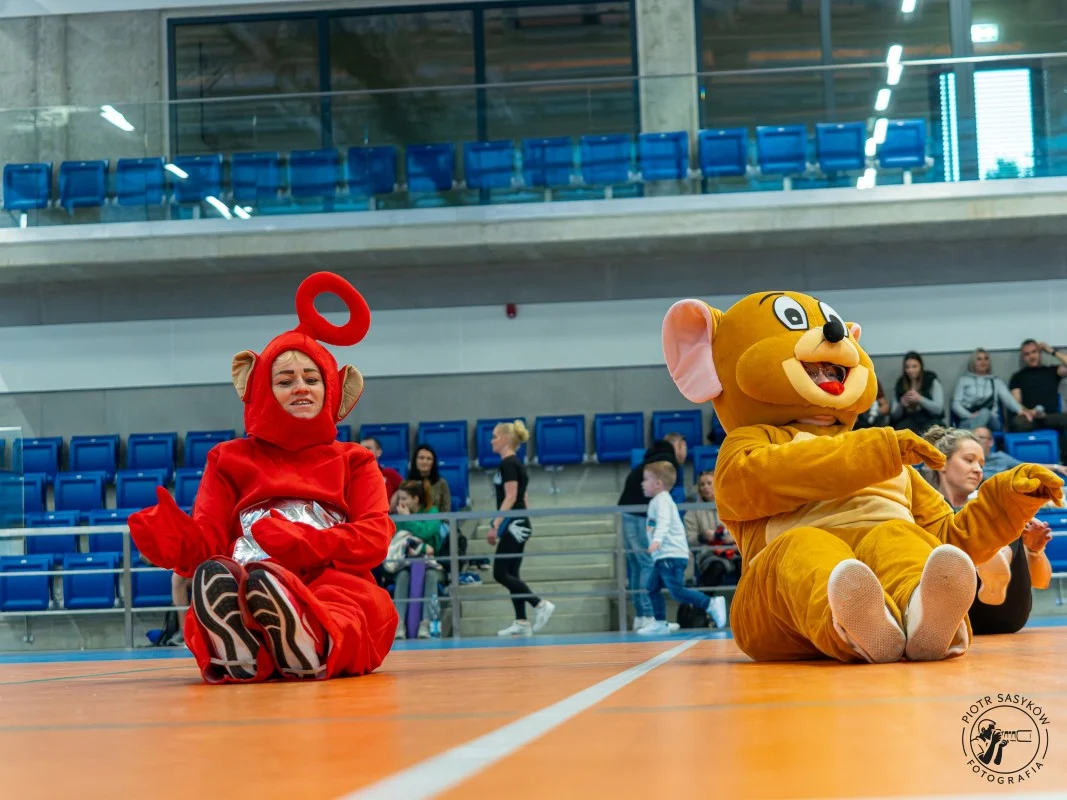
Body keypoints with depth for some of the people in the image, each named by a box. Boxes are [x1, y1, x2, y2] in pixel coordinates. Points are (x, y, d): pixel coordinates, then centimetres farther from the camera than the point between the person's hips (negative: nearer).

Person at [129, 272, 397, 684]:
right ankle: (236, 646, -73)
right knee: (214, 575, -40)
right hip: (246, 596, 0)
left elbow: (375, 538, 8)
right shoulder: (231, 459, 27)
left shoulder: (354, 462, 26)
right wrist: (172, 538, -14)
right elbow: (207, 540, 12)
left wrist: (305, 543, -12)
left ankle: (310, 647, -75)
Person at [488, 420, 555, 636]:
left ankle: (541, 604, -9)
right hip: (518, 524, 10)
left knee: (500, 573, -7)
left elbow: (510, 497, -19)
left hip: (513, 524, -10)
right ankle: (521, 623, 7)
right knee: (510, 574, 8)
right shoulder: (516, 463, 15)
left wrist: (495, 525, -21)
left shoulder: (508, 464, -13)